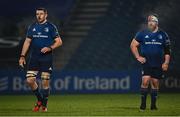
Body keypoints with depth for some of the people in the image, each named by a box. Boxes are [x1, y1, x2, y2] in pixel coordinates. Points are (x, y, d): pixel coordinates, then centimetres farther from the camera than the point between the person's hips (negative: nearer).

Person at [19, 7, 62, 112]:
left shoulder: (51, 27, 0)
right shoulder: (32, 27, 11)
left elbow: (59, 42, -1)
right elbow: (27, 41, 13)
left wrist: (49, 48, -17)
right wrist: (22, 56, 5)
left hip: (46, 58, -4)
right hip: (34, 58, 4)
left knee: (45, 82, -4)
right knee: (30, 80, -5)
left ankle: (44, 105, 11)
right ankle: (40, 100, 17)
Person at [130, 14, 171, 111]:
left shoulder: (163, 35, 7)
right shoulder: (142, 33, 2)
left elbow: (167, 50, 11)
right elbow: (133, 45, 8)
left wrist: (166, 63, 2)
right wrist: (138, 57, -3)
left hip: (158, 65, 2)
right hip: (146, 63, -2)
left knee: (155, 83, 4)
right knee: (145, 81, -14)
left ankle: (153, 104, 14)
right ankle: (143, 104, -6)